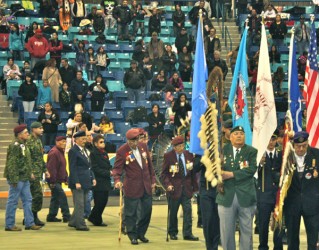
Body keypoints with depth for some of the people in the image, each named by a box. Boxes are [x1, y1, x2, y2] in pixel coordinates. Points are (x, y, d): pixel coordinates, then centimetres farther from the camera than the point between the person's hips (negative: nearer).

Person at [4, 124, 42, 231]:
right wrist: (14, 179, -23)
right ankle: (9, 225, 4)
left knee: (27, 200, 11)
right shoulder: (14, 146, -16)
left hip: (24, 178, 10)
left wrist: (30, 173, 18)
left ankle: (29, 223, 17)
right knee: (13, 201, -2)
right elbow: (12, 163, -20)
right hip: (17, 179, -10)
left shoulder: (23, 145, 15)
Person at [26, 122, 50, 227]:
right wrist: (30, 172, -22)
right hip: (33, 173, -9)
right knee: (38, 194, -10)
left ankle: (32, 217, 16)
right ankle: (34, 217, -4)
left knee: (34, 195, 11)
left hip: (38, 173, 9)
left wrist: (45, 170, 21)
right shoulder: (29, 141, -13)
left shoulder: (38, 141, 17)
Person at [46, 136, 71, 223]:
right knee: (62, 197, -10)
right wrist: (52, 181, -23)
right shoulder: (54, 152, -16)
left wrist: (66, 178, 18)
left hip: (58, 180, 10)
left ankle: (51, 217, 20)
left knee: (55, 198, 13)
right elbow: (51, 168, -21)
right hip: (54, 181, -10)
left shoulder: (61, 152, 16)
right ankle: (66, 217, -8)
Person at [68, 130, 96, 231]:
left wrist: (93, 178, 12)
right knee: (79, 204, -5)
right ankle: (80, 225, -1)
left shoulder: (85, 150, 16)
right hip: (78, 182, -9)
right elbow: (72, 168, -14)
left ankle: (73, 222, 23)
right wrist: (76, 182, -19)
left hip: (86, 181, 9)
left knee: (83, 203, 12)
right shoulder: (73, 151, -10)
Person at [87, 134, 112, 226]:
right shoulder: (93, 154, -9)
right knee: (99, 202, -4)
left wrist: (111, 170, -3)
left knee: (104, 201, 9)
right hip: (98, 182, -8)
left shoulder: (104, 153, 16)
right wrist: (108, 173, -18)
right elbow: (96, 169, -15)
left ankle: (93, 218, 21)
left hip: (106, 181, 8)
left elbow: (108, 165, 20)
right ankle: (97, 221, 8)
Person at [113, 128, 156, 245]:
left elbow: (149, 164, 12)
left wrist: (152, 180, 12)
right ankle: (133, 236, 13)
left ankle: (141, 233, 26)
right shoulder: (122, 151, -10)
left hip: (146, 185, 5)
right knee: (131, 213, 0)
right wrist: (117, 180, -29)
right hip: (132, 186, -5)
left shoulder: (143, 146, 5)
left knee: (147, 210, 11)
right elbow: (117, 168, -11)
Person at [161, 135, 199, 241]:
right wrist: (167, 184, -18)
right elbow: (164, 173, -4)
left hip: (186, 187, 2)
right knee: (173, 212, 7)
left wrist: (194, 187, 7)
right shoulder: (168, 156, -5)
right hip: (174, 188, -2)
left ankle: (187, 233, 1)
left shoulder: (188, 155, 5)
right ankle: (172, 233, 21)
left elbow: (192, 172, 9)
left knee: (188, 210, -3)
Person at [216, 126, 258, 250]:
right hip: (226, 196, 1)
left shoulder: (252, 151, 3)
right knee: (226, 230, 4)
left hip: (245, 196, -1)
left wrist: (231, 174, -16)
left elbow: (251, 169, -11)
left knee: (246, 230, 6)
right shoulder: (222, 150, 9)